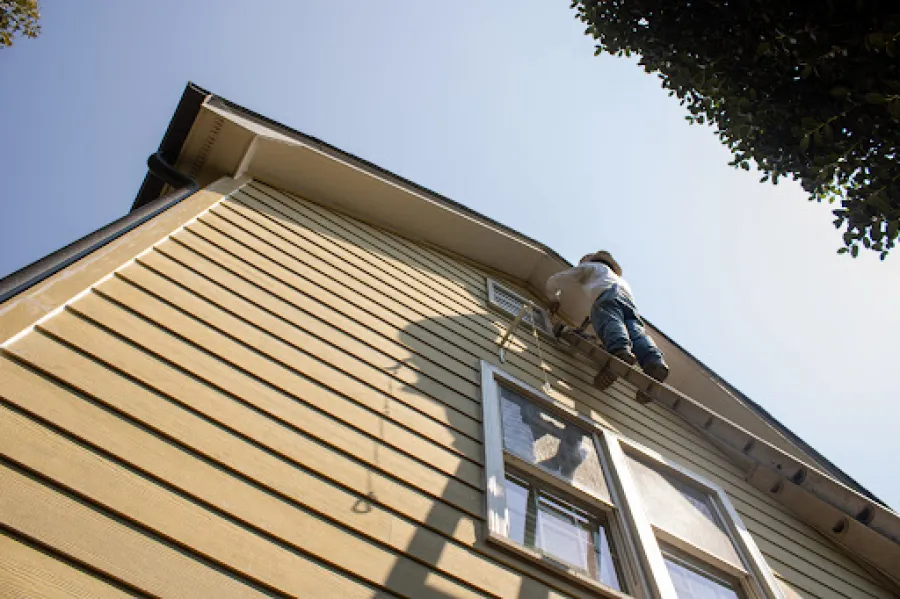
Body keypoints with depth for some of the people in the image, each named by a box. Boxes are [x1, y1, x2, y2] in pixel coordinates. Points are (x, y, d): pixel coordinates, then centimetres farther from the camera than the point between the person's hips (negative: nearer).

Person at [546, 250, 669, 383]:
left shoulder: (588, 266, 37)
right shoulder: (618, 277, 52)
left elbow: (554, 281, 36)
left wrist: (555, 299, 53)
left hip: (607, 294, -4)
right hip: (629, 299, 4)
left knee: (611, 323, -30)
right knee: (636, 332, -20)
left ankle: (621, 350, -62)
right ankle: (655, 362, -49)